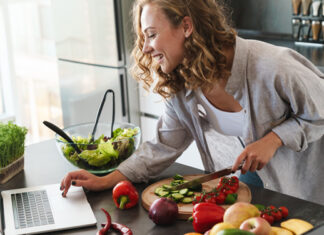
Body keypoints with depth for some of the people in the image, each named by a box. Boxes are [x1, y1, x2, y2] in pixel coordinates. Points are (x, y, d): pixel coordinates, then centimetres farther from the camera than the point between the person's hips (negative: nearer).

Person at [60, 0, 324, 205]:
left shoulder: (271, 66, -32)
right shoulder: (181, 88, -13)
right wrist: (105, 181, -17)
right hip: (250, 178, 4)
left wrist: (273, 140, -29)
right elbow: (162, 147, -7)